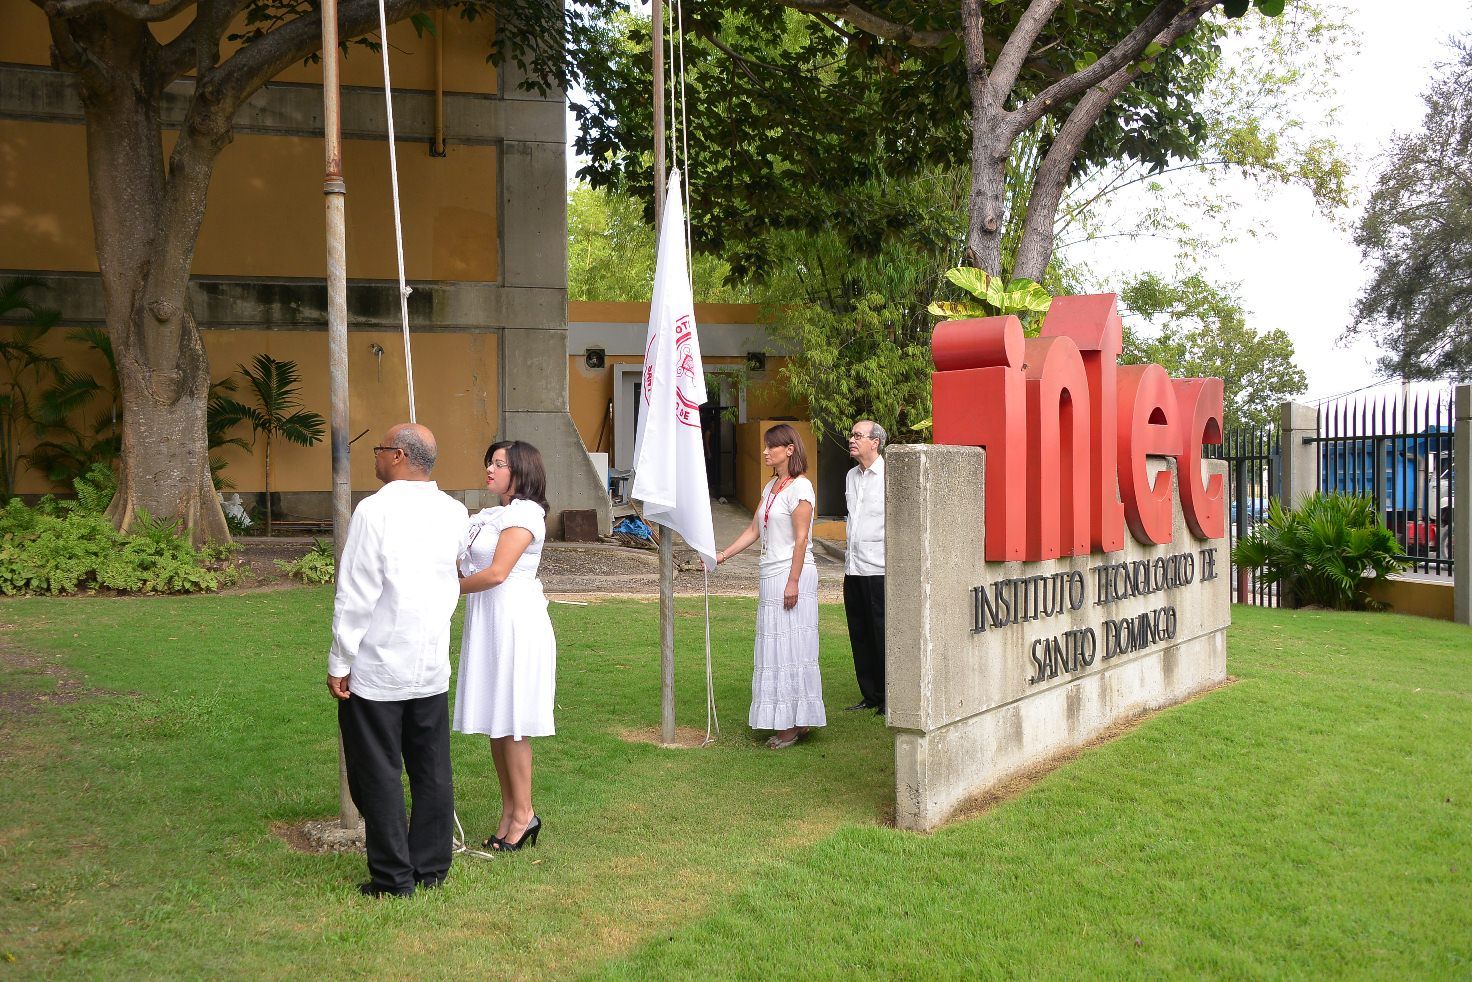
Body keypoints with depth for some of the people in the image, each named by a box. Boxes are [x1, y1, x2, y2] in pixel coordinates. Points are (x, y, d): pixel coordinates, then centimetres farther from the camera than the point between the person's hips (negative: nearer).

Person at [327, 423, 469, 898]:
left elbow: (355, 594, -15)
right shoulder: (454, 512, 2)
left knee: (379, 776, 5)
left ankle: (393, 878, 12)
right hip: (432, 667, 6)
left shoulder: (375, 510, -15)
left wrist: (339, 662, -9)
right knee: (432, 770, 14)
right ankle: (432, 868, 23)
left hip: (377, 668, -5)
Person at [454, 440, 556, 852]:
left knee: (511, 724, -3)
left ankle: (523, 812, 7)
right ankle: (509, 809, 19)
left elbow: (496, 573, -18)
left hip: (515, 622, -9)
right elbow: (471, 568, 14)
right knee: (494, 721, 11)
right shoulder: (492, 515, 17)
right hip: (487, 624, 9)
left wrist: (452, 587, -6)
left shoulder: (524, 513, -11)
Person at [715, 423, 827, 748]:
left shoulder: (800, 487, -11)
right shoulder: (770, 487, 15)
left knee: (790, 648, -4)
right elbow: (753, 530, 18)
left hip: (792, 574, -9)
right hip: (771, 575, 9)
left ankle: (795, 724, 3)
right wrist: (722, 555, 11)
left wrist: (793, 582, -19)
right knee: (775, 648, 10)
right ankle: (786, 721, 16)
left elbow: (801, 539, -15)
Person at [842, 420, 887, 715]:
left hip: (879, 569, -7)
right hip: (853, 569, 8)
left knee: (883, 635, -1)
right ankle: (870, 695, 22)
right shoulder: (851, 476, 15)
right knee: (860, 636, 11)